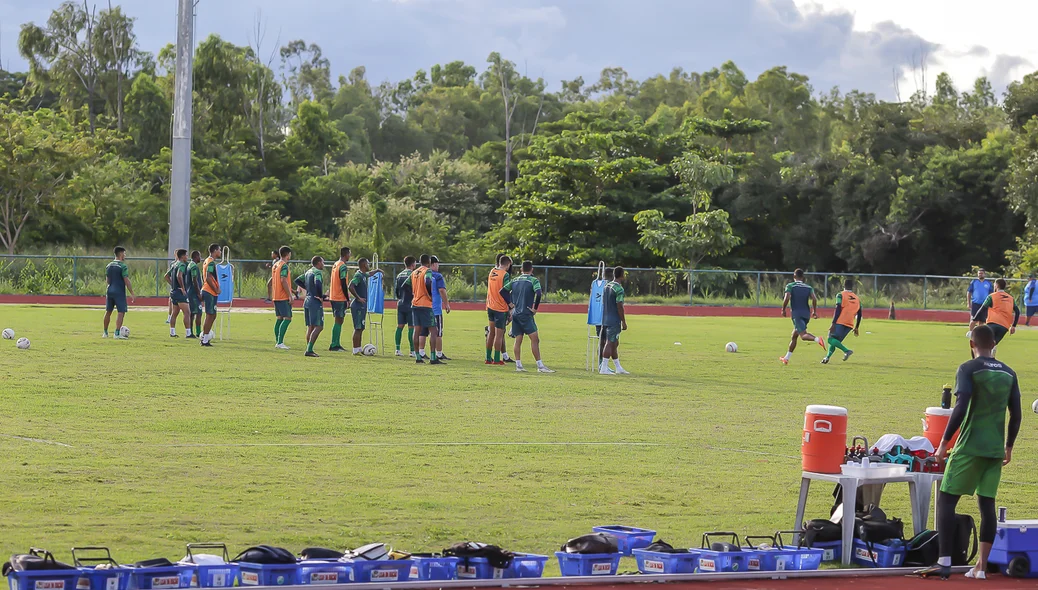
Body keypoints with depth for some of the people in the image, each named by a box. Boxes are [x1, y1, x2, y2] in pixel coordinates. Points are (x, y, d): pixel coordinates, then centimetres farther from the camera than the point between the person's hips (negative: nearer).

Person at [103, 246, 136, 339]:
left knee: (108, 312, 15)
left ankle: (105, 333, 23)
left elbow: (107, 281, 12)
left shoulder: (109, 266, 8)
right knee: (121, 312, -5)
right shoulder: (123, 266, -12)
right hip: (119, 292, -7)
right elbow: (126, 281, -16)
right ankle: (117, 334, -13)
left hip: (110, 291, 7)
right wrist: (132, 294, -13)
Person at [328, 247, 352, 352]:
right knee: (339, 321, -7)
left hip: (334, 297, 9)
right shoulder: (343, 267, -14)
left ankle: (337, 344, 16)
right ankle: (334, 345, -7)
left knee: (339, 321, 14)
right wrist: (348, 299, -13)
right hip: (340, 298, -9)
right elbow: (343, 284, -18)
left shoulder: (335, 265, 14)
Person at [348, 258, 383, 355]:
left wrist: (377, 270, 48)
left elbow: (369, 274, 41)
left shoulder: (364, 275, 14)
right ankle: (356, 350, -8)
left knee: (361, 328, 12)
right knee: (358, 328, -9)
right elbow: (351, 287, -29)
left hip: (362, 306, 10)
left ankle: (358, 349, 16)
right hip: (358, 306, -10)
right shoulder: (358, 275, -15)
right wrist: (358, 298, -23)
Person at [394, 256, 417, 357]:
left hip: (400, 304, 7)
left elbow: (395, 289, 14)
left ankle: (398, 349, 7)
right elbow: (414, 291, -16)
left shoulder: (399, 275, 11)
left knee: (400, 326, 9)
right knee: (411, 327, -4)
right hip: (410, 304, -7)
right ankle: (412, 350, -4)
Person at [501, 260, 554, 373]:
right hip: (526, 314, -6)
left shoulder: (515, 280, 12)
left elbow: (502, 291, 13)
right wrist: (535, 308, -11)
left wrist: (510, 303, 13)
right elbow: (538, 294, -21)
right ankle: (540, 366, -11)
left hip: (515, 313, 6)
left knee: (518, 340, 8)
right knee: (535, 339, -7)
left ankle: (518, 365, 6)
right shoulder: (533, 280, -5)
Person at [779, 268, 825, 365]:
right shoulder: (809, 287, 12)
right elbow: (814, 299, -3)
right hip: (806, 313, 6)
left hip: (796, 313, -6)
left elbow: (787, 298, -13)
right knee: (794, 336, 17)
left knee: (803, 335, -16)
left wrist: (783, 310, -1)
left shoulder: (790, 286, 1)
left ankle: (818, 339, -46)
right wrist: (814, 311, 5)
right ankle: (786, 358, 23)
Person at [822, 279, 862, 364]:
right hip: (850, 325, 6)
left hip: (840, 322, -6)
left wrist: (833, 323, -13)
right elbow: (859, 315, 17)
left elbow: (838, 310, -11)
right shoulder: (857, 299, 16)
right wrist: (856, 328, 25)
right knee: (836, 341, 15)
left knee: (831, 339, -7)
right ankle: (828, 357, 4)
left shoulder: (841, 295, -1)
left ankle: (846, 351, -24)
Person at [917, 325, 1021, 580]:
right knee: (987, 504, 9)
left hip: (970, 447, -5)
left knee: (946, 499, 0)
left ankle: (944, 562, -10)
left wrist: (944, 442, -13)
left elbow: (961, 408, -18)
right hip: (995, 449, 5)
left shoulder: (968, 369, -7)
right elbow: (1016, 415, 11)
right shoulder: (1008, 373, 10)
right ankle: (981, 567, 7)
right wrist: (1008, 447, 22)